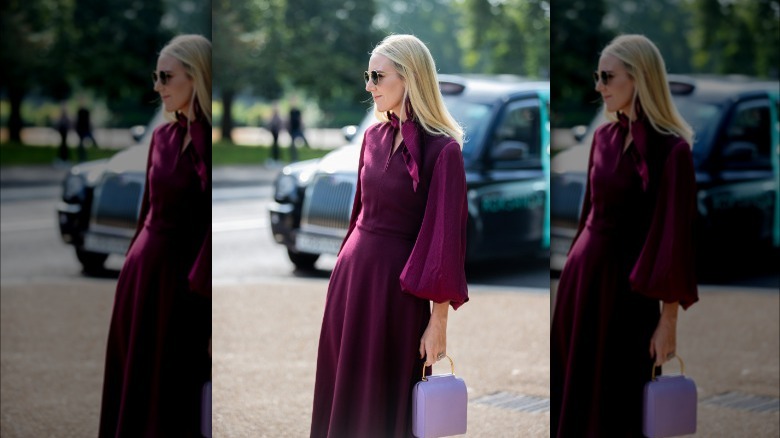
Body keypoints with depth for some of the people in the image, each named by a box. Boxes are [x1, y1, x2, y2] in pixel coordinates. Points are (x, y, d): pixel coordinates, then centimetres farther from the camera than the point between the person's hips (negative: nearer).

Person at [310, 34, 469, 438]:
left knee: (384, 403, 2)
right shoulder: (374, 136, 7)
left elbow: (446, 237, -14)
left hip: (397, 283, -7)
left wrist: (439, 321, -15)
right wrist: (349, 264, 16)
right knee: (340, 390, 13)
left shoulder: (441, 149, -14)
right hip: (350, 271, 7)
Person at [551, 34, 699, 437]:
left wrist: (668, 319, -15)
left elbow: (675, 234, -15)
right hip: (582, 272, 7)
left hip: (627, 282, -7)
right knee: (571, 394, 13)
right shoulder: (604, 136, 7)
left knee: (617, 403, 2)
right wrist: (579, 265, 17)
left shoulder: (670, 148, -15)